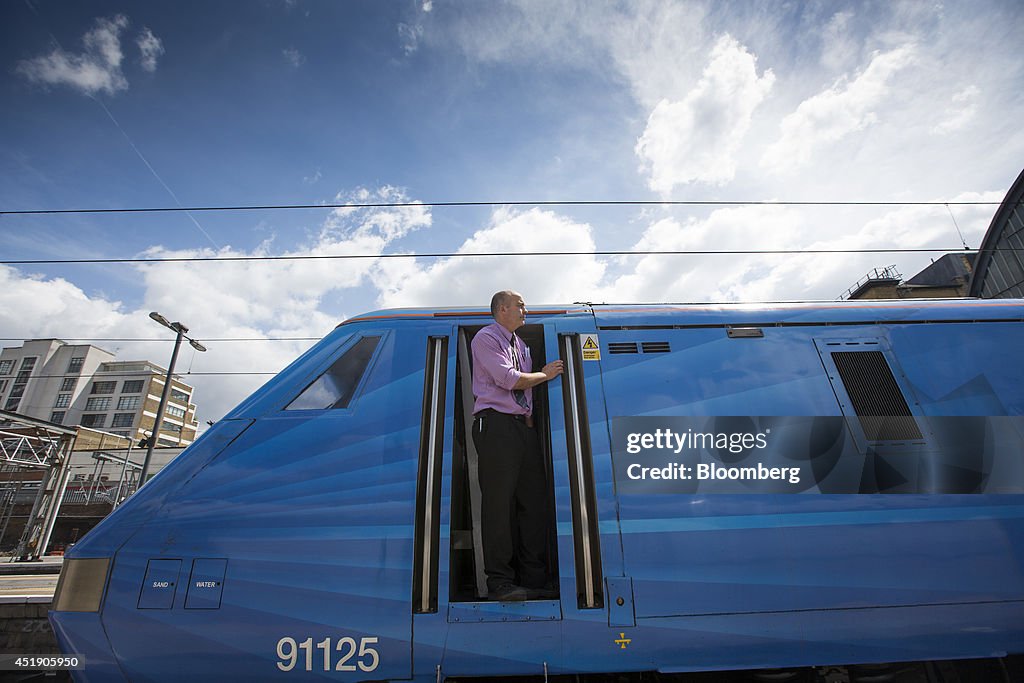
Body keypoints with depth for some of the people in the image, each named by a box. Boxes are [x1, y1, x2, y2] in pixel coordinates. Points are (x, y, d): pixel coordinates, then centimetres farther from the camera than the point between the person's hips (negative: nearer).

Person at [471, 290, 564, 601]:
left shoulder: (521, 345, 24)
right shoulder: (486, 338, -1)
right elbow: (508, 379, -12)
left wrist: (530, 418, 10)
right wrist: (545, 374, 0)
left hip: (523, 426, 8)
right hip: (495, 424, -8)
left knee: (534, 501, 5)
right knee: (499, 503, -6)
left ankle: (534, 579, 14)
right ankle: (499, 582, 3)